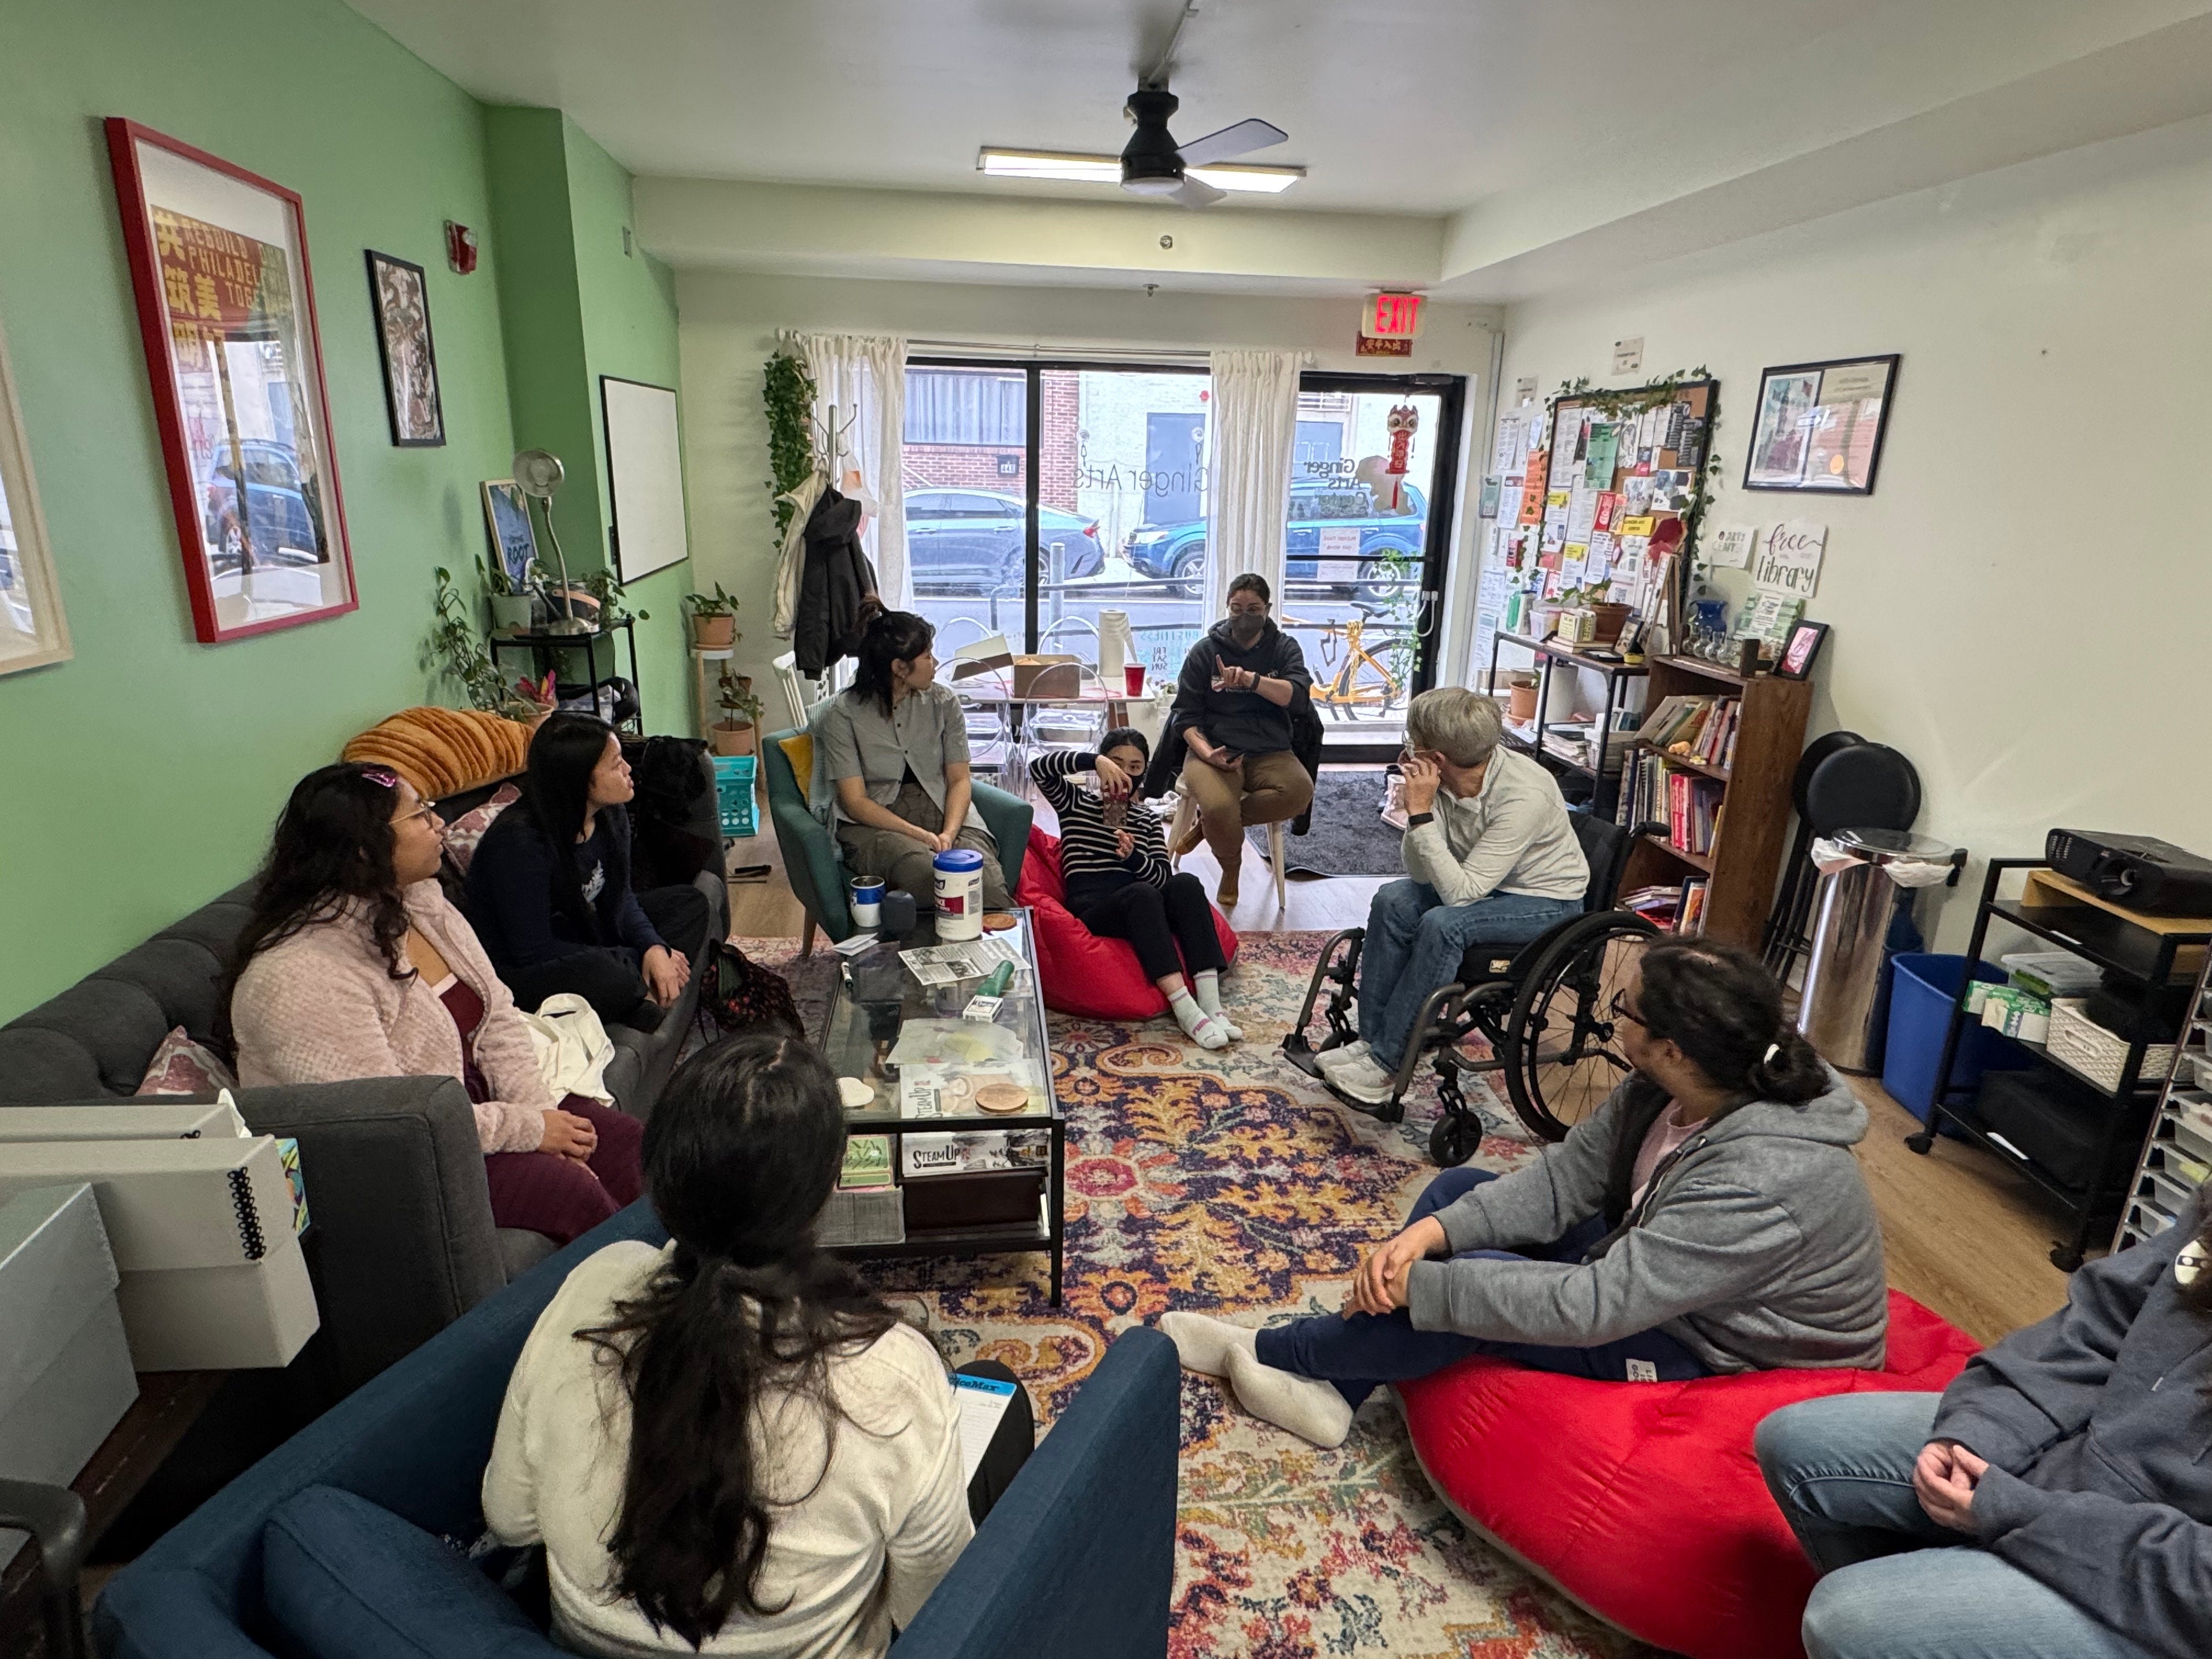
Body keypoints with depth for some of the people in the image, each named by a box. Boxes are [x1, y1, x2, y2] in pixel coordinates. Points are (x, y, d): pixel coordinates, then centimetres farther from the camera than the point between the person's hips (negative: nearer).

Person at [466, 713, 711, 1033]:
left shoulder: (610, 816, -6)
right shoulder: (520, 842, -29)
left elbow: (620, 896, 5)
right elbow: (532, 951, -26)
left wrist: (654, 947, -17)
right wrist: (638, 961, -22)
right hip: (522, 970, -9)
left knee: (691, 903, 2)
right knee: (599, 974, -40)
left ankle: (652, 996, -20)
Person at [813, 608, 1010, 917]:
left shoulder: (943, 702, 9)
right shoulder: (841, 715, -2)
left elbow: (959, 779, 7)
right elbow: (855, 802, -7)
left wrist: (948, 834, -13)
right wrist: (921, 836, -19)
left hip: (946, 813, 3)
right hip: (875, 823, -2)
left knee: (990, 887, -30)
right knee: (929, 874, -36)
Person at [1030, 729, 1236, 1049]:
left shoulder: (1147, 821, 22)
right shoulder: (1075, 803, 14)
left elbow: (1164, 877, 6)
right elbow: (1038, 767, -6)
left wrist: (1133, 857, -15)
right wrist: (1095, 761, -20)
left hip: (1140, 910, 4)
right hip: (1088, 908, -3)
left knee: (1187, 884, -29)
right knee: (1141, 893, -36)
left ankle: (1211, 1004, -38)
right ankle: (1184, 1009, -45)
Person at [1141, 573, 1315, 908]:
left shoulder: (1284, 648, 10)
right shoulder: (1205, 651, 8)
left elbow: (1298, 696, -9)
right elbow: (1187, 716, 3)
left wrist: (1251, 679, -25)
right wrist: (1207, 753, -16)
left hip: (1270, 752, 2)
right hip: (1214, 749, -1)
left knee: (1300, 792, -32)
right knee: (1218, 808, -34)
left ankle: (1208, 823, -12)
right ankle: (1232, 868, 1)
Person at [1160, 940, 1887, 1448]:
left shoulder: (1761, 1184, -37)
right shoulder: (1668, 1090, -13)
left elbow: (1590, 1306, -38)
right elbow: (1563, 1177, -9)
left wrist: (1418, 1286, -31)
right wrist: (1428, 1233, -23)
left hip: (1721, 1354, -8)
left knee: (1469, 1290, -22)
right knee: (1459, 1188, 0)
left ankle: (1264, 1352, 3)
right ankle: (1330, 1389, 4)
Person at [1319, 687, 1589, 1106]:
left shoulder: (1524, 796, -31)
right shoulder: (1446, 779, -13)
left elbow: (1460, 892, -32)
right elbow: (1423, 875, -9)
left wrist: (1422, 814, -33)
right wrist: (1415, 803, -21)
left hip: (1548, 900, -7)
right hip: (1481, 883, 7)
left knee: (1443, 925, -30)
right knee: (1393, 900, -16)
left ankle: (1386, 1065, -20)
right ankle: (1369, 1039, -11)